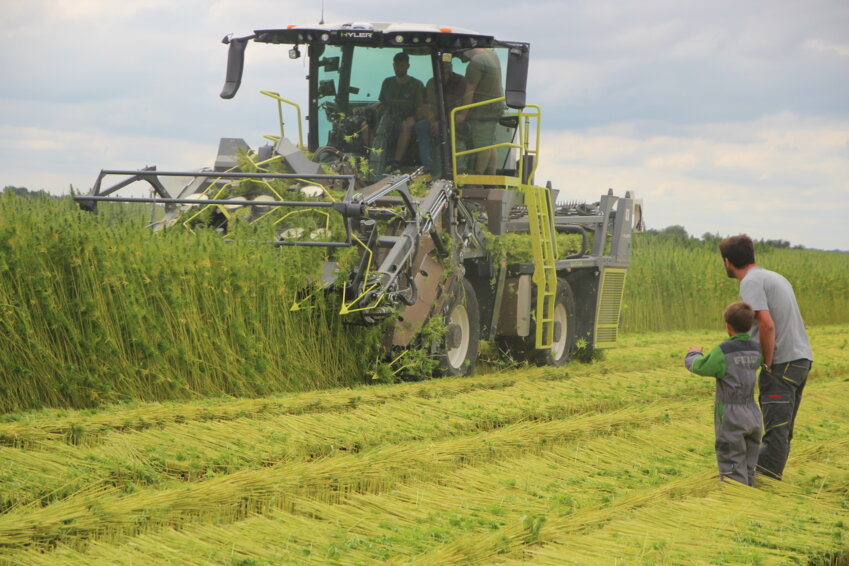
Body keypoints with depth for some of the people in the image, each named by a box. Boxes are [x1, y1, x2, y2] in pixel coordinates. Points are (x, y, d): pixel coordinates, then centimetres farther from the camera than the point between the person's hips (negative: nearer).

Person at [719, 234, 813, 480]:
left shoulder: (751, 282, -9)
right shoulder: (775, 278, 20)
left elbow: (767, 325, -21)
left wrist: (768, 364, -11)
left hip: (781, 362, -9)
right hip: (802, 358, 9)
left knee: (776, 430, -9)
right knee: (783, 429, 14)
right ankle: (770, 478, 20)